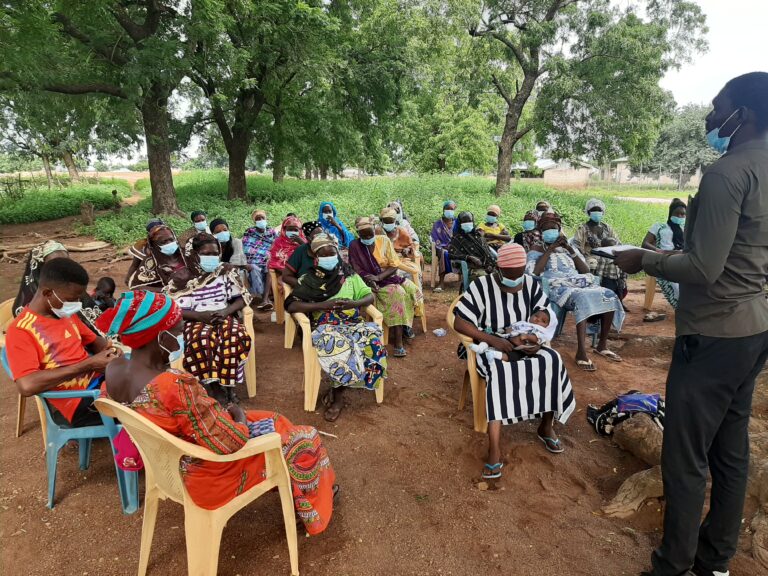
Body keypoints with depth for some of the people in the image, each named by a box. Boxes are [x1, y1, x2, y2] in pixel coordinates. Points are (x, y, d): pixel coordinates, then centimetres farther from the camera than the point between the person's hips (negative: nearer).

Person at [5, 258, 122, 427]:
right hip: (78, 402, -8)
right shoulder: (20, 331, -11)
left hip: (101, 378, 8)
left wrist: (110, 350, 1)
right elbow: (27, 386, -24)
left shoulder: (66, 313, 12)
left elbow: (93, 339, 26)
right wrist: (87, 365, -21)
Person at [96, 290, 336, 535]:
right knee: (302, 440, 12)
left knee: (272, 422, 25)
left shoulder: (114, 370, -10)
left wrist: (221, 413, 4)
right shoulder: (176, 385, -38)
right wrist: (239, 416, -9)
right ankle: (314, 514, 36)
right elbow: (230, 443, -30)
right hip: (207, 479, -8)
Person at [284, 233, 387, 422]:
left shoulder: (349, 275, 16)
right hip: (325, 327, -3)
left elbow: (370, 297, 11)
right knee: (339, 345, -37)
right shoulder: (308, 279, 8)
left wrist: (353, 304, -11)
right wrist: (322, 305, -15)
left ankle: (337, 392, -14)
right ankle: (339, 393, -12)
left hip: (352, 323, 3)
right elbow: (291, 305, -5)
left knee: (373, 337, -30)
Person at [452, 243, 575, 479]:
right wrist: (493, 340, -26)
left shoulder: (531, 284, 0)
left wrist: (529, 335, -22)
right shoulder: (481, 286, -13)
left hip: (522, 343, 4)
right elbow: (459, 323, -16)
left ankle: (546, 426, -4)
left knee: (552, 361, -25)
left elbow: (547, 316, 0)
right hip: (490, 345, -4)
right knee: (499, 371, -38)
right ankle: (494, 449, -39)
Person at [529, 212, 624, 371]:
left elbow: (586, 271, 13)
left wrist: (570, 249, 3)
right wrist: (550, 249, -7)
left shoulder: (569, 248, 25)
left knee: (609, 296, -21)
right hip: (557, 287, -5)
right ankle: (581, 352, -39)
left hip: (580, 283, 6)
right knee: (582, 298, -37)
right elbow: (534, 273, -11)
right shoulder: (536, 251, 10)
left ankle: (602, 345, -8)